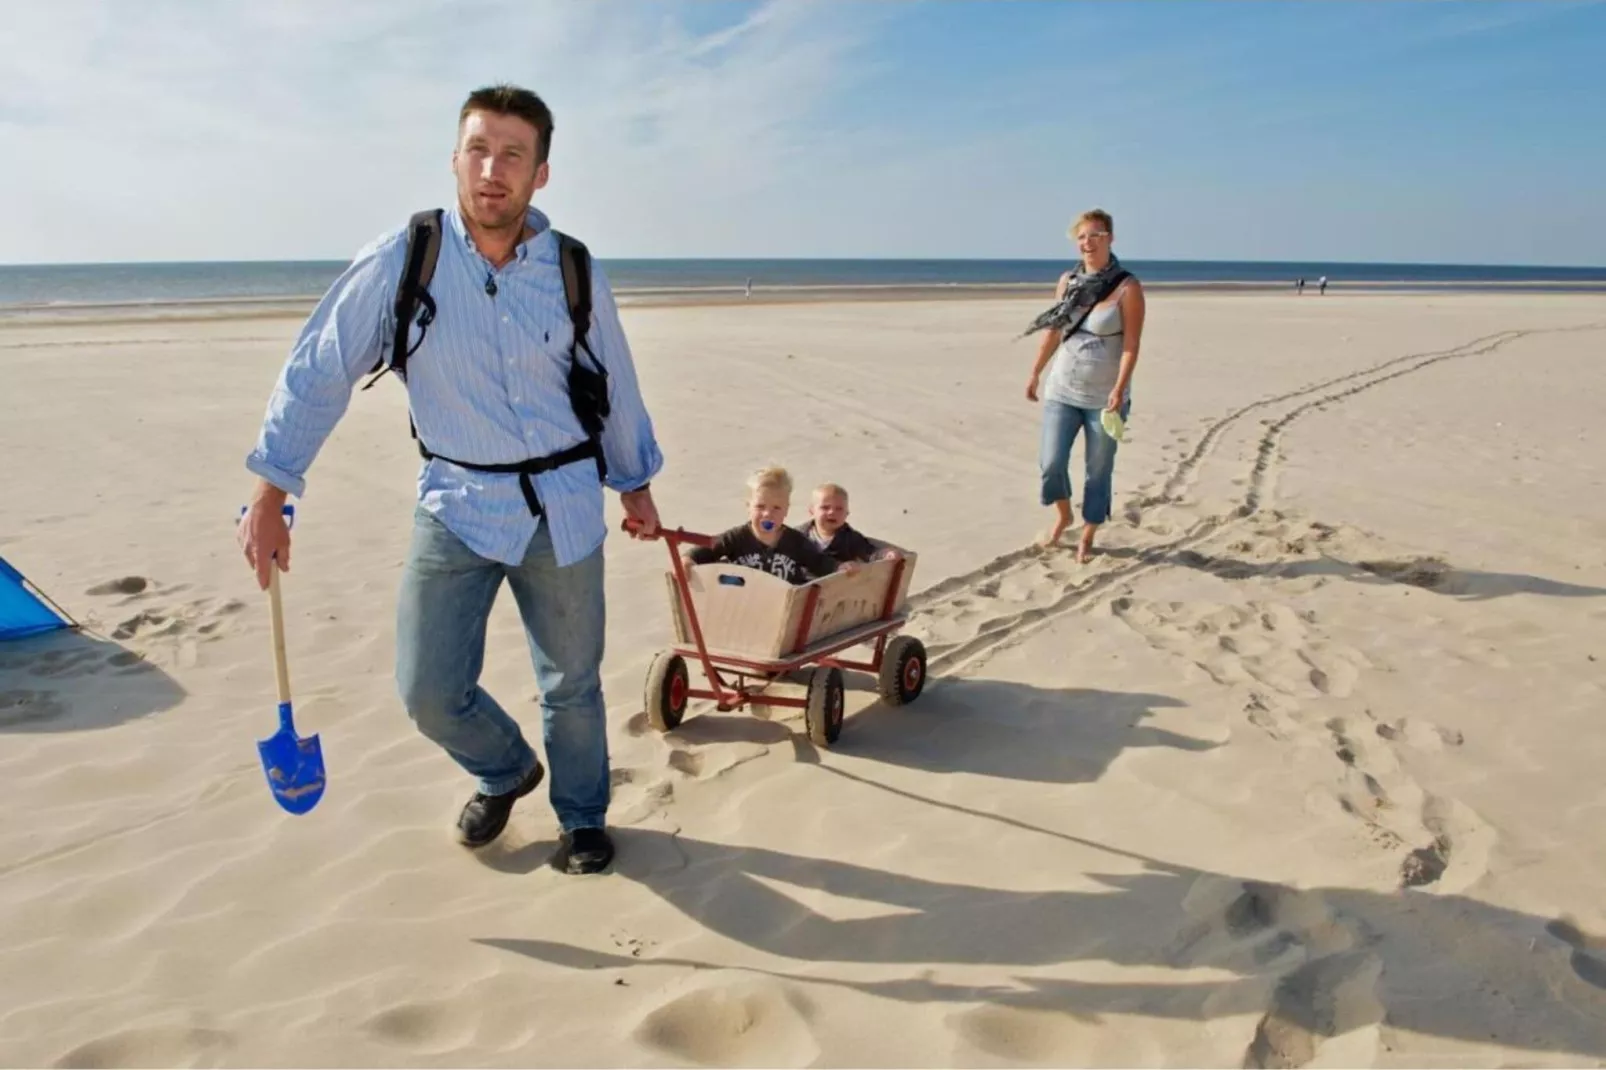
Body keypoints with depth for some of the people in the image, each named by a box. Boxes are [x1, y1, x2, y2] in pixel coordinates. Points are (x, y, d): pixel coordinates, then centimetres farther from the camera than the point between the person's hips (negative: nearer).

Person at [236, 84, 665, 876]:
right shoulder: (402, 260, -9)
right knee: (430, 691, -1)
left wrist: (635, 483, 18)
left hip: (563, 505, 1)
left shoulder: (576, 273, -5)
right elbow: (317, 373, -4)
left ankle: (582, 818, 37)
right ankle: (505, 772, 33)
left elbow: (616, 387, 10)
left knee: (572, 684, 11)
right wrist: (269, 495, -5)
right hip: (456, 505, 0)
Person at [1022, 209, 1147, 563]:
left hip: (1103, 397, -3)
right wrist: (1035, 373, 16)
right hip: (1062, 390, 4)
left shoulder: (1127, 287, -10)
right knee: (1051, 463, 0)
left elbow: (1131, 345, -14)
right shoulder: (1068, 281, 4)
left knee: (1099, 471, 6)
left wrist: (1119, 390, -23)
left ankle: (1087, 537, 22)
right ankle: (1062, 517, 28)